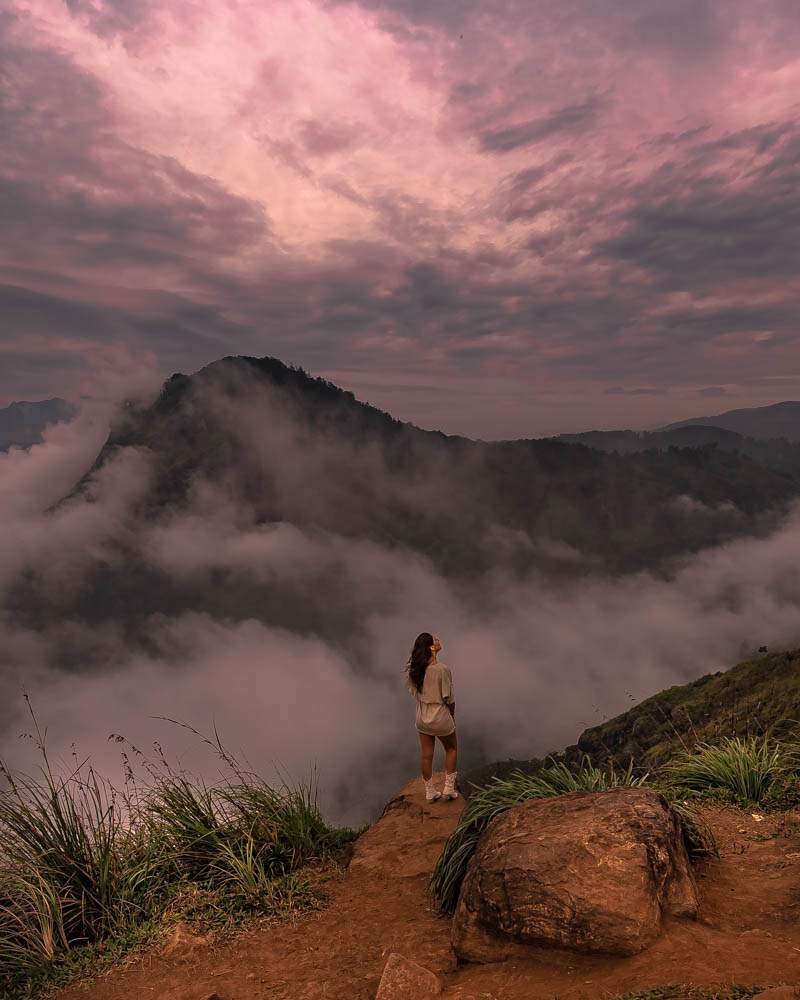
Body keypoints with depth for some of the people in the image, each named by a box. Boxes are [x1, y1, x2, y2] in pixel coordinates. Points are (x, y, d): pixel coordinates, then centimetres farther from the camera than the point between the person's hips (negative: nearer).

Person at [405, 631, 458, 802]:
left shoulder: (413, 669, -10)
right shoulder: (442, 670, -24)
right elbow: (449, 698, -15)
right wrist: (452, 715, 1)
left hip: (422, 719, 4)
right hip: (441, 719, -4)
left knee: (426, 756, 18)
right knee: (451, 749, 23)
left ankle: (430, 792, 32)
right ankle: (449, 788, 25)